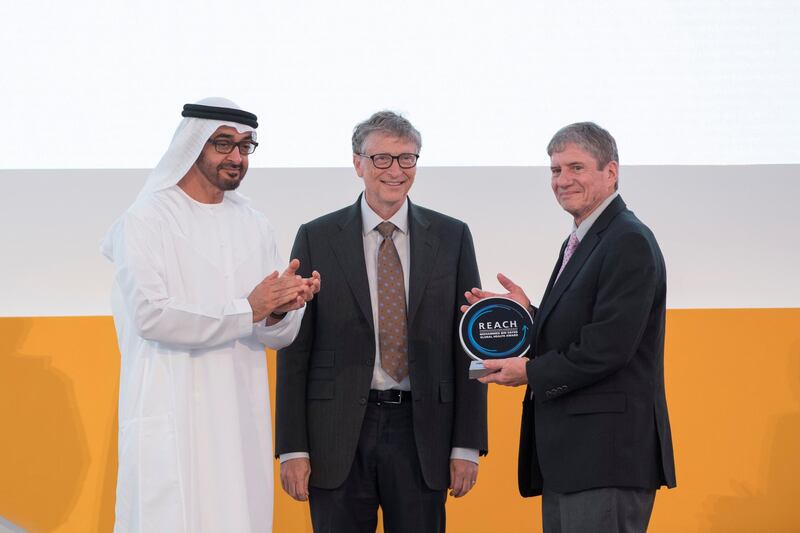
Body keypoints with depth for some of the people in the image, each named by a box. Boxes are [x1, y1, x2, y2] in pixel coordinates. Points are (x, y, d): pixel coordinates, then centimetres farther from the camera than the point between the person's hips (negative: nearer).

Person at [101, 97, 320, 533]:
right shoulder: (148, 219, -3)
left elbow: (278, 336, 11)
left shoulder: (255, 226, 13)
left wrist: (282, 309, -12)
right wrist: (246, 311, -15)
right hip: (172, 418, -5)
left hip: (242, 420, 5)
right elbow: (150, 316, -15)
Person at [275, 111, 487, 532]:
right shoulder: (317, 239, 3)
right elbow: (295, 350, 2)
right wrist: (292, 448, -4)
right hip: (339, 434, -1)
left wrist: (467, 444, 0)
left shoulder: (451, 237, 6)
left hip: (421, 434, 1)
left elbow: (468, 344, 6)